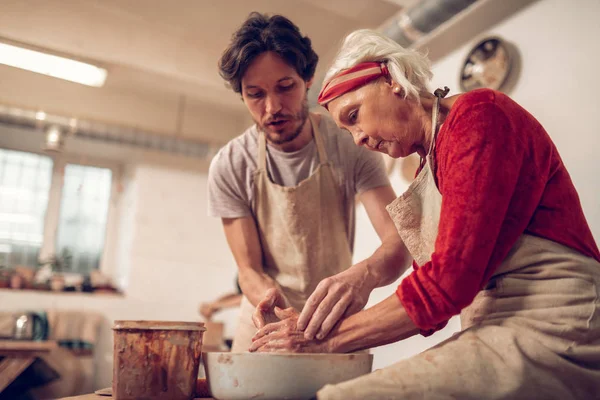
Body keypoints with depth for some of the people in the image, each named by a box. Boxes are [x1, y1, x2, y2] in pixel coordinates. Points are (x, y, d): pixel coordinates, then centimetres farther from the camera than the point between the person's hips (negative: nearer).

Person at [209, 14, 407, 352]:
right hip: (266, 323, 1)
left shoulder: (350, 145, -11)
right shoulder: (229, 166, -10)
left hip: (336, 322, 0)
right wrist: (268, 297, -30)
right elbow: (249, 269, -8)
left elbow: (399, 241, -19)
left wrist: (366, 273, -41)